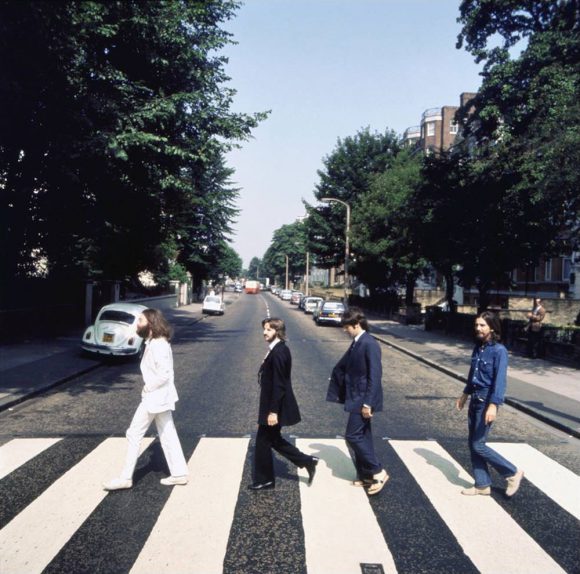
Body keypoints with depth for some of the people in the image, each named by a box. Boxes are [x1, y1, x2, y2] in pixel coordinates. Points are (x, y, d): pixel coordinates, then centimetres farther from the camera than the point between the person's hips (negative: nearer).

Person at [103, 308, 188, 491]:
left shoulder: (158, 345, -22)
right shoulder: (154, 342, 9)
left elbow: (164, 374, -27)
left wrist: (148, 387, -15)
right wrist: (148, 387, 7)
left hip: (154, 397, -10)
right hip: (159, 397, 10)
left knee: (134, 435, 1)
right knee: (167, 435, 14)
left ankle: (126, 478, 11)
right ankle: (179, 473, 20)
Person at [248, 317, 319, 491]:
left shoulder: (278, 352, -22)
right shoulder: (279, 349, 8)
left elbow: (279, 384, -24)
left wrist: (273, 411, -22)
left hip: (274, 406, -10)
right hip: (273, 404, 10)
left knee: (263, 440, 4)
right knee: (273, 439, 19)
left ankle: (265, 480, 19)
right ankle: (307, 461, 23)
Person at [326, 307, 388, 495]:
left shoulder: (369, 344, -19)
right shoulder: (356, 343, 9)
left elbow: (375, 376, -22)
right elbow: (343, 366, 17)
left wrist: (368, 403, -23)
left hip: (363, 400, -9)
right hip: (356, 399, 9)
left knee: (353, 435, -6)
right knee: (362, 437, 14)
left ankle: (378, 472, 4)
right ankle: (365, 475, 25)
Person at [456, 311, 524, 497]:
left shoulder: (499, 350, -15)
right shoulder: (478, 347, 8)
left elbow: (500, 380, -22)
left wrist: (493, 405, -30)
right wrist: (465, 394, 25)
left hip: (487, 401, -8)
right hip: (475, 400, 8)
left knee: (478, 445, -4)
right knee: (472, 444, 11)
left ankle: (512, 473, 14)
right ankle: (482, 485, 22)